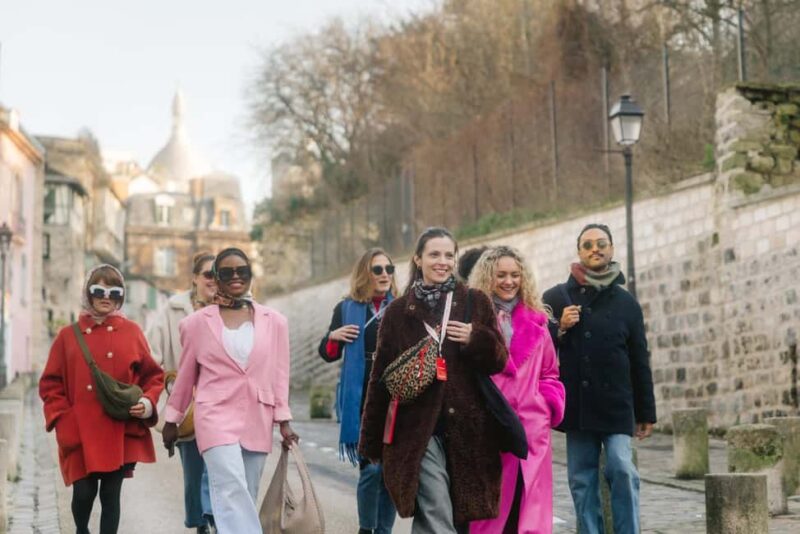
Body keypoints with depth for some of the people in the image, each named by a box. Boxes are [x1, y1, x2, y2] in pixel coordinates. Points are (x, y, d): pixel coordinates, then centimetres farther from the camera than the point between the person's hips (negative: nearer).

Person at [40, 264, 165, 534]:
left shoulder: (131, 332, 5)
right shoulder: (69, 336, 5)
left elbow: (153, 376, 10)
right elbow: (50, 384, 7)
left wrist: (147, 403, -8)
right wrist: (63, 418, -5)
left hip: (120, 433, 0)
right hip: (80, 434, 0)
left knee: (111, 494, 4)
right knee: (84, 492, 0)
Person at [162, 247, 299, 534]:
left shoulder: (274, 321, 6)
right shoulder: (198, 321, 3)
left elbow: (280, 374, 8)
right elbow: (185, 374, 10)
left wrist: (284, 420, 3)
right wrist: (172, 419, 15)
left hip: (258, 421, 3)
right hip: (216, 416, -3)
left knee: (244, 497, 6)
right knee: (232, 490, -19)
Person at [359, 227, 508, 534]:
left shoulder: (475, 303, 7)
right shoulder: (399, 311, 6)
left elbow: (499, 361, 8)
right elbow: (380, 377, 8)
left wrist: (476, 339, -14)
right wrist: (371, 440, 7)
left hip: (467, 428, 2)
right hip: (418, 430, -2)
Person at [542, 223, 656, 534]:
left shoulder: (626, 303, 9)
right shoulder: (556, 297, 7)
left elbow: (639, 362, 10)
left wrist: (646, 413, 9)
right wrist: (560, 329, -10)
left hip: (616, 404, -1)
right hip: (576, 404, 1)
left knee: (622, 469, -14)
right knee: (582, 480, 2)